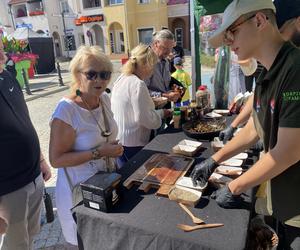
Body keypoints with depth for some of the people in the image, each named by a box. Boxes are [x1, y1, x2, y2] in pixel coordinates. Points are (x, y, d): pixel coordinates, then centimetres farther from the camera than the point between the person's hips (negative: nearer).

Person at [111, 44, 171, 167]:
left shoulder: (121, 79, 6)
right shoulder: (138, 84, -21)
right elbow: (144, 118, -22)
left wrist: (151, 102, 12)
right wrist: (161, 113, -6)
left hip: (118, 139, 8)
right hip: (132, 143, -8)